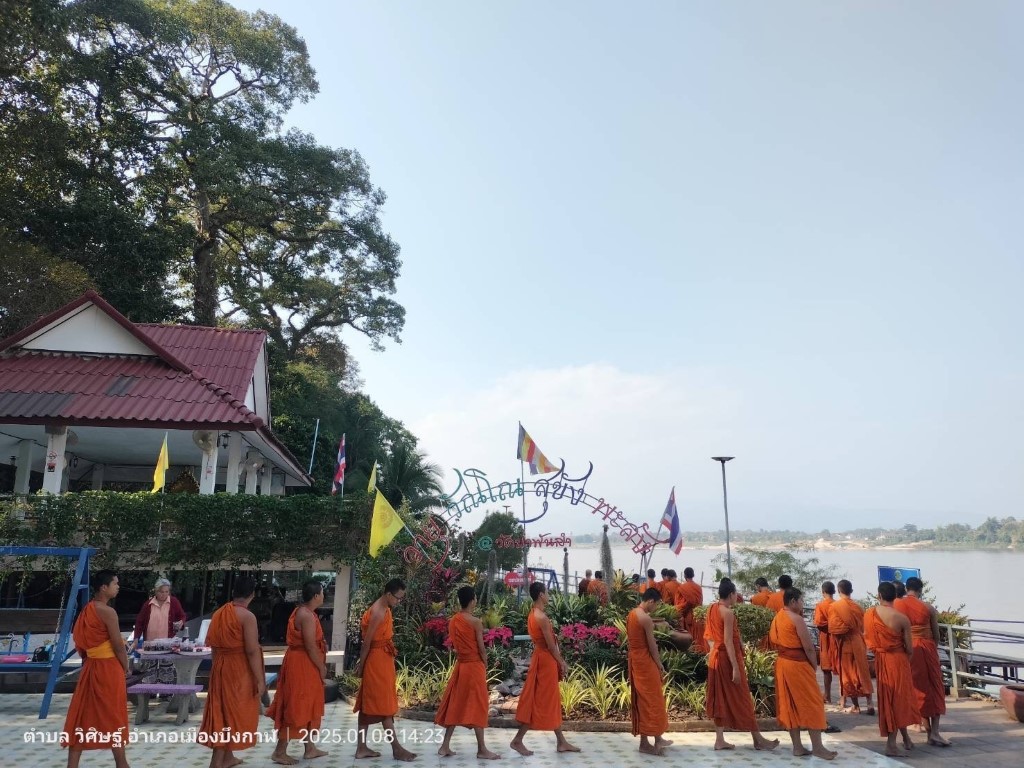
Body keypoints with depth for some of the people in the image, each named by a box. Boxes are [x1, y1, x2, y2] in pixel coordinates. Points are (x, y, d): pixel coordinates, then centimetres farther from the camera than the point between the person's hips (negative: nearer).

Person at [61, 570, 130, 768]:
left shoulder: (86, 610, 6)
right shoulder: (108, 612, -19)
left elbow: (82, 642, 11)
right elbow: (118, 647, -16)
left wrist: (87, 659, 17)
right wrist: (125, 668, 0)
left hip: (90, 667, 8)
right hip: (108, 668, -7)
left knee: (83, 716, 10)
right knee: (114, 717, 5)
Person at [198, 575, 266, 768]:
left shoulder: (218, 613, 6)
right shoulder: (247, 616, -17)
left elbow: (213, 644, 13)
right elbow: (252, 651, -20)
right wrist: (260, 679, -15)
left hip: (220, 667, 8)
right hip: (239, 670, -7)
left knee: (223, 710, 17)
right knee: (232, 713, 1)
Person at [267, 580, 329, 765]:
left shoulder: (302, 612, 11)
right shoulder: (307, 615, -20)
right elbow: (310, 646, -21)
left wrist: (320, 665, 16)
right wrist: (321, 667, -11)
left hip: (303, 663, 11)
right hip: (302, 664, -11)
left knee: (307, 706, 16)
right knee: (295, 708, -3)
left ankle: (310, 748, 24)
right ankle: (280, 752, 5)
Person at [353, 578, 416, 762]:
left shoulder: (384, 609, 12)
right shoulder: (378, 612, -20)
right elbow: (367, 641, -18)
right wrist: (361, 666, -12)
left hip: (382, 659, 10)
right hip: (378, 660, -10)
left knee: (368, 704, 12)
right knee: (384, 704, -3)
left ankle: (361, 747, 18)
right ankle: (396, 748, 4)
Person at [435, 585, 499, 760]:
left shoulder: (452, 621, 4)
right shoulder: (475, 622, -15)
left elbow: (453, 645, 8)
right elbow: (481, 649, -12)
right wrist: (485, 667, 1)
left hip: (460, 665, 6)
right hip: (474, 666, -6)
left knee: (455, 705, 13)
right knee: (476, 706, 0)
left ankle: (445, 746, 15)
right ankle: (482, 749, 6)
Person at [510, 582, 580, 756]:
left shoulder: (532, 615, 9)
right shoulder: (542, 617, -22)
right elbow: (551, 645, -18)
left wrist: (558, 660, 14)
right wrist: (561, 662, -5)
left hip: (540, 657, 10)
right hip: (546, 660, -10)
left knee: (552, 702, 15)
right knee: (539, 702, -1)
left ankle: (561, 742, 23)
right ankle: (517, 740, 5)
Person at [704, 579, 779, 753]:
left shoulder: (712, 609, 6)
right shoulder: (728, 612, -19)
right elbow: (728, 641, -22)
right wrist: (736, 667, -21)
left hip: (716, 657, 8)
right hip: (728, 658, -8)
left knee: (720, 699, 11)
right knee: (741, 699, 3)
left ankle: (720, 740, 13)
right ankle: (758, 739, 15)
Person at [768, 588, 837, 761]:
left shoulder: (776, 618, 10)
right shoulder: (796, 619, -15)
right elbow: (808, 647, -13)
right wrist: (815, 666, -2)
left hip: (782, 664, 8)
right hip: (798, 665, -8)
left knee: (789, 706, 10)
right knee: (811, 704, 2)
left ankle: (797, 746, 14)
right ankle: (817, 747, 7)